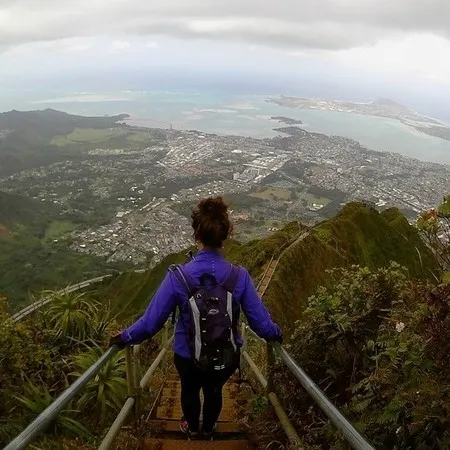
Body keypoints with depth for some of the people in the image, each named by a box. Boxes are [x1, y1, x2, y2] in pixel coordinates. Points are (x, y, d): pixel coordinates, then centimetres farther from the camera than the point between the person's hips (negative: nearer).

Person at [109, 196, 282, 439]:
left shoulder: (178, 276, -28)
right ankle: (208, 428, 62)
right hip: (227, 357, 1)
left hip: (188, 356, -1)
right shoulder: (239, 276, -24)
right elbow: (261, 322, -17)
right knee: (214, 391, 34)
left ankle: (192, 428, 62)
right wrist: (276, 333, 6)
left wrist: (125, 337, -1)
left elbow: (151, 322, -21)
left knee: (190, 390, 33)